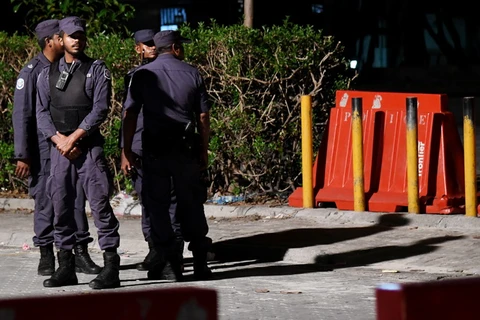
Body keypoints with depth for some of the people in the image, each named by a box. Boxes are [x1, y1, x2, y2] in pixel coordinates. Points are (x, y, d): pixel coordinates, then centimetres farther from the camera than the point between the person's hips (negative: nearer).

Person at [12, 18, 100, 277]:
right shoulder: (31, 72, -7)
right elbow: (21, 115, -9)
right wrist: (22, 156, -13)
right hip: (44, 148, -5)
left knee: (76, 199, 1)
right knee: (45, 202, 1)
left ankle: (81, 254, 4)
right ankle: (46, 257, 9)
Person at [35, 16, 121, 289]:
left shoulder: (97, 70, 1)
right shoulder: (47, 74, 12)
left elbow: (100, 109, -7)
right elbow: (42, 113, 7)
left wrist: (73, 138, -12)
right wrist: (59, 140, -8)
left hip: (90, 146, -4)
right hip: (59, 150, 4)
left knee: (100, 204, -8)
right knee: (61, 206, 6)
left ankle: (111, 269, -9)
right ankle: (66, 268, 14)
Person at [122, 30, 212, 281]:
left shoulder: (142, 75, 2)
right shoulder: (192, 74, 5)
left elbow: (130, 114, -4)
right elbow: (203, 116, 3)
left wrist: (126, 152, -2)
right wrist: (203, 150, 11)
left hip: (155, 148, -1)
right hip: (186, 148, 1)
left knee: (157, 205, 5)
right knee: (191, 205, 9)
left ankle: (168, 265, 3)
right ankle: (200, 264, 12)